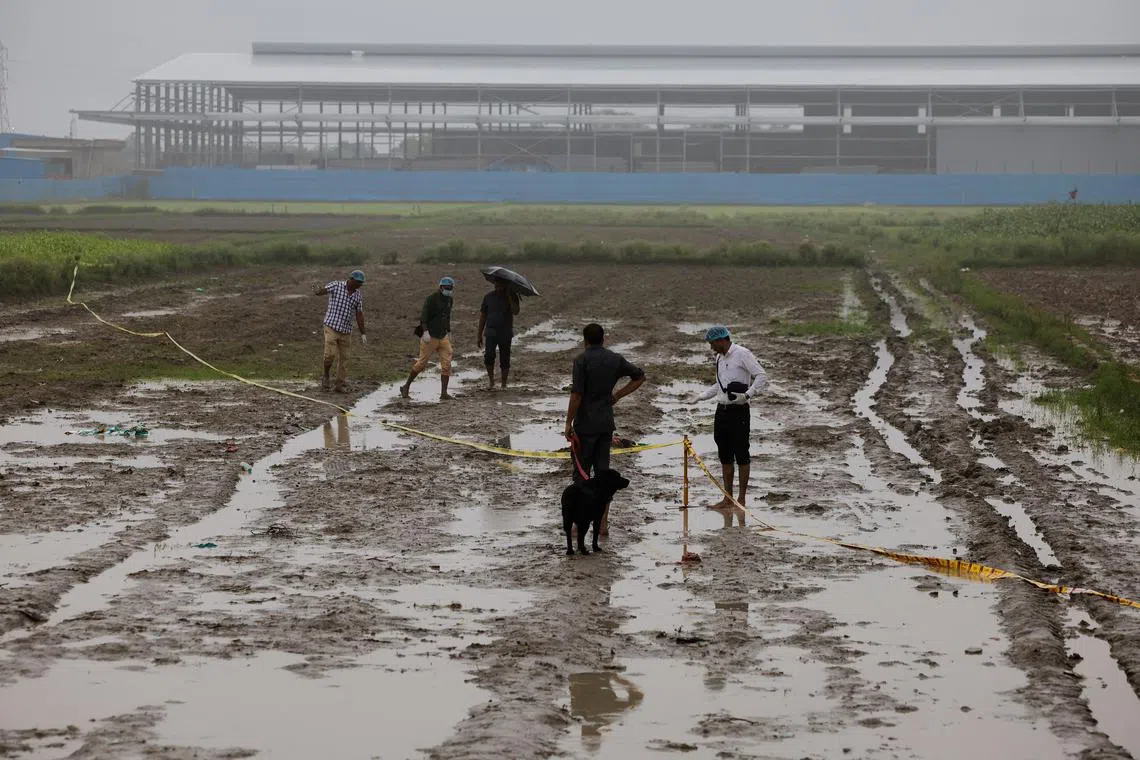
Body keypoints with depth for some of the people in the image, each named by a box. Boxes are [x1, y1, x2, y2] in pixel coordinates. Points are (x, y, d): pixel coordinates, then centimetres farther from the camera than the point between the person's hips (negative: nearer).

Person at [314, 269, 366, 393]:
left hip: (345, 331, 4)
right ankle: (326, 376, 11)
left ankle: (339, 385, 14)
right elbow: (319, 292, -20)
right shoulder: (336, 286, -8)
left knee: (344, 358, 5)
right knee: (330, 354, -15)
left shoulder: (358, 295, 4)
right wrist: (318, 291, -46)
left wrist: (363, 334, 6)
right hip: (331, 327, -4)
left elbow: (359, 315, 8)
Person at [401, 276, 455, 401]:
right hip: (430, 337, -6)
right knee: (421, 363, 2)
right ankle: (406, 387, 20)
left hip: (443, 337, 6)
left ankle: (444, 394, -5)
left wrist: (449, 332, 25)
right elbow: (423, 316, -23)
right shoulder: (431, 299, -15)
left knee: (446, 365, -5)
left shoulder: (448, 300, 8)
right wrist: (425, 332, -33)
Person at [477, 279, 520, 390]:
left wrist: (509, 296, -19)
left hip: (506, 334, 0)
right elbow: (482, 316, 10)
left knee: (505, 360, 3)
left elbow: (515, 311, -17)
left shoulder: (512, 297, 1)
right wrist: (479, 335, 9)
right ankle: (491, 378, 1)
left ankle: (504, 384, 15)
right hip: (491, 332, 0)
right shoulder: (489, 297, 6)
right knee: (489, 355, -19)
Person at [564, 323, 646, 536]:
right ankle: (603, 523, 9)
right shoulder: (615, 359, 6)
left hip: (585, 424, -5)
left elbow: (577, 394, -17)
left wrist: (569, 422, -10)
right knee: (603, 471, 9)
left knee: (582, 473, 2)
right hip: (606, 423, 5)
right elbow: (640, 377, 19)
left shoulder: (582, 360, -11)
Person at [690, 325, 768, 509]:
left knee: (741, 455, -1)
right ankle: (728, 499, 17)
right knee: (725, 456, 11)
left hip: (738, 411, -8)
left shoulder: (742, 354, -11)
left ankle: (741, 500, 4)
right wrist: (701, 397, 20)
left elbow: (762, 377, -16)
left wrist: (747, 395, -25)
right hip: (722, 410, 8)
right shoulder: (720, 358, 15)